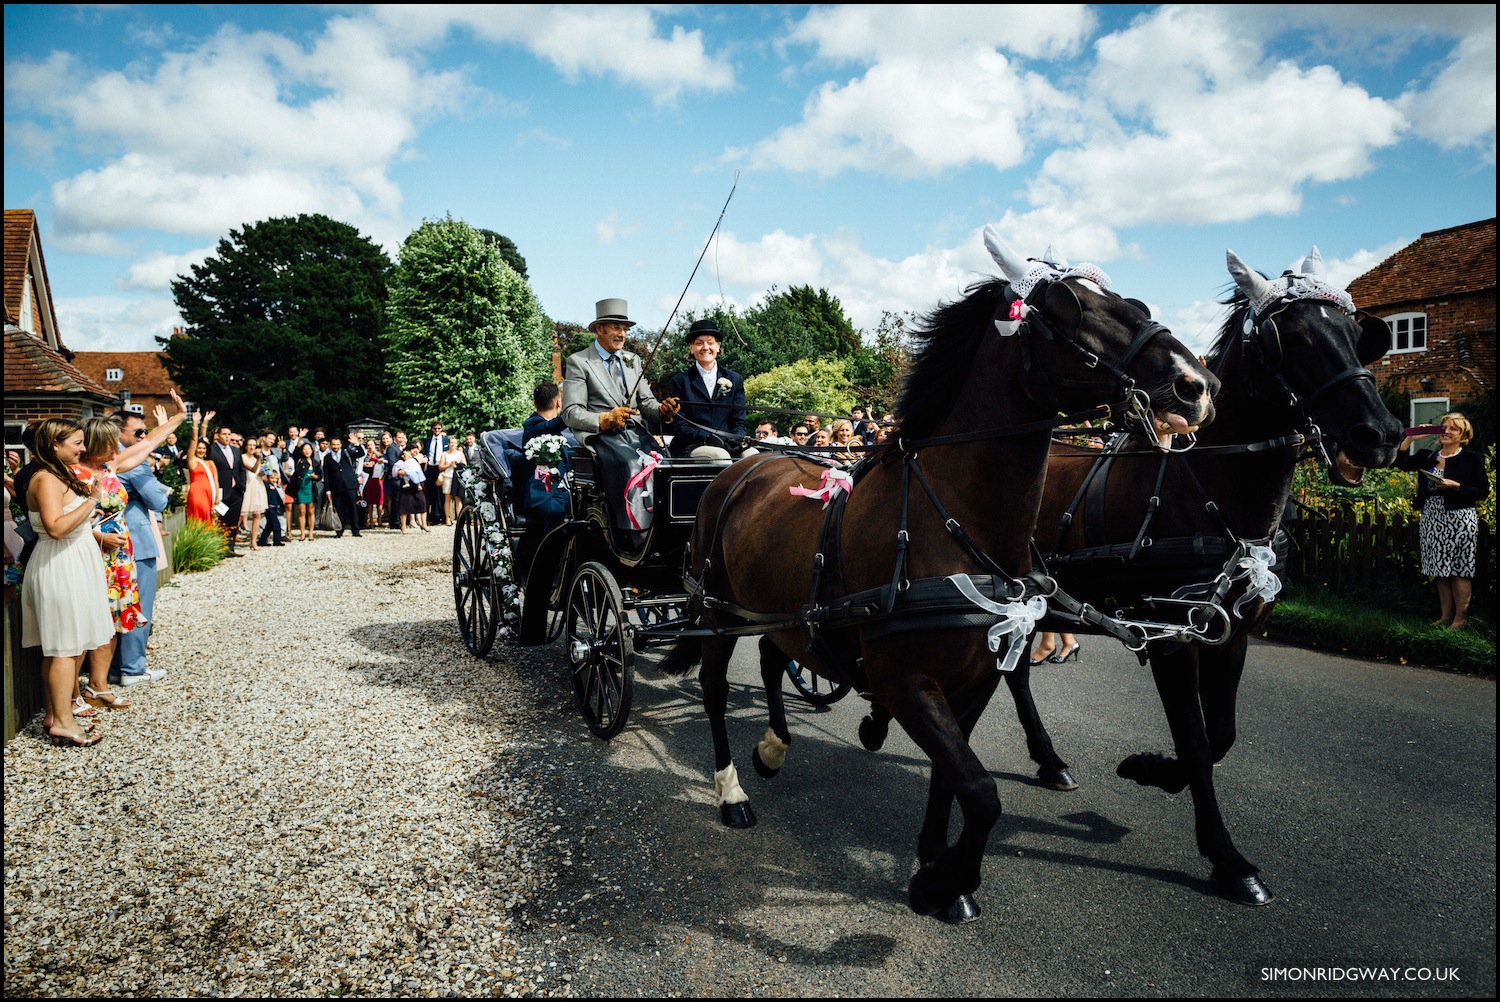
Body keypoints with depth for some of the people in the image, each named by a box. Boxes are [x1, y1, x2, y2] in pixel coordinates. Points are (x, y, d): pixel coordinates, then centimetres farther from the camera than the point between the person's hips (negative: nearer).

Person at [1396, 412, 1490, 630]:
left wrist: (1455, 486, -17)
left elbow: (1483, 491, -4)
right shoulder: (1427, 456, 12)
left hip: (1459, 520, -5)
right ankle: (1445, 615, 19)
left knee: (1459, 570, -1)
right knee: (1440, 570, 10)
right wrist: (1411, 437, -5)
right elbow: (1402, 463, -1)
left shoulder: (1472, 458, -2)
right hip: (1432, 519, 5)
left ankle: (1460, 617, 8)